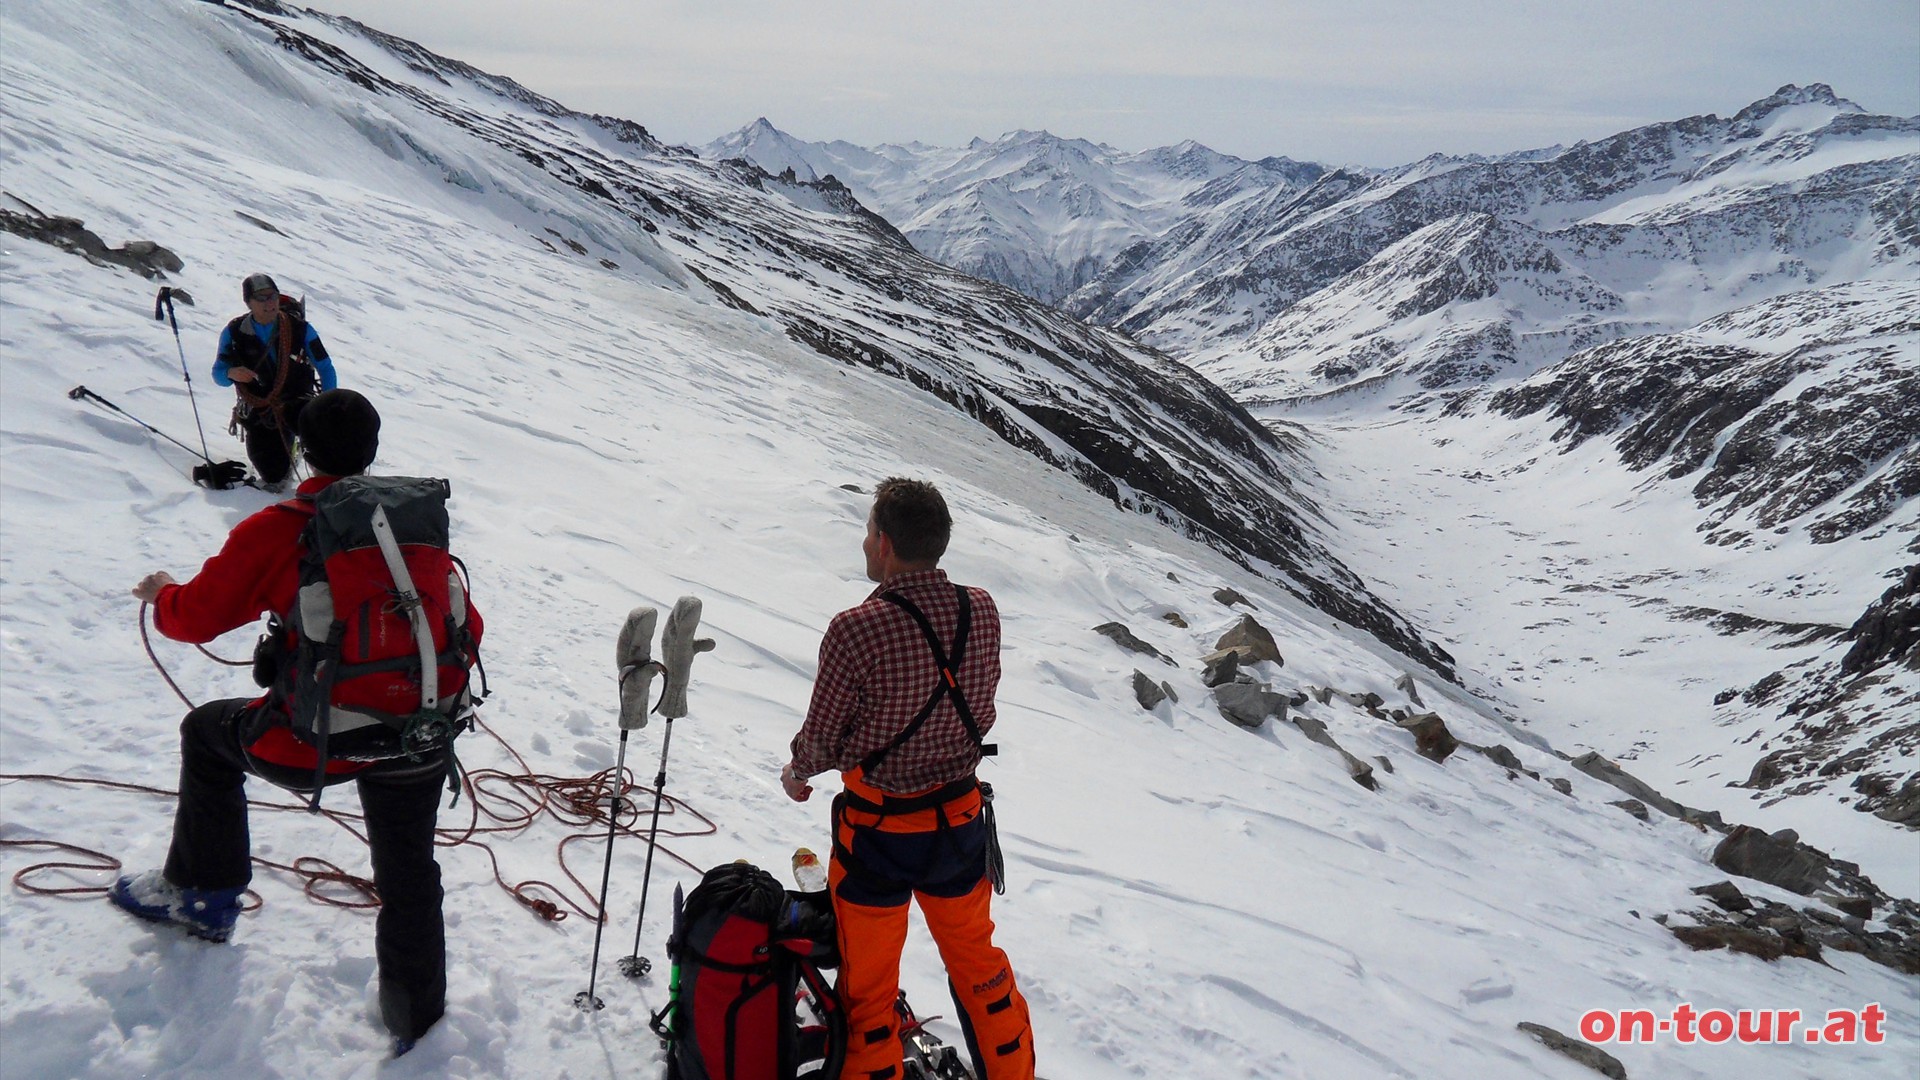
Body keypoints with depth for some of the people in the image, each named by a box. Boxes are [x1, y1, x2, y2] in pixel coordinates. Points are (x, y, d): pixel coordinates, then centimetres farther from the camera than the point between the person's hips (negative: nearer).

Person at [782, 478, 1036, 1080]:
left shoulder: (857, 629, -25)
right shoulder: (982, 612, -10)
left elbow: (822, 741, -14)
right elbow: (982, 711, 4)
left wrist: (796, 773, 8)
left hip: (877, 829, -5)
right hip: (962, 819, 5)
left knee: (868, 981, 15)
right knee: (976, 958, 25)